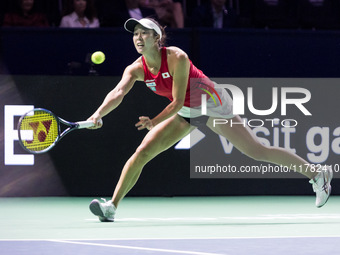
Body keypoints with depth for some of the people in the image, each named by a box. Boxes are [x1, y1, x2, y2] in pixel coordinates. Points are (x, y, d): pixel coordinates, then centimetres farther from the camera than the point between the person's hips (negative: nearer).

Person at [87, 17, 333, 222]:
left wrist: (155, 122, -35)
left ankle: (317, 172, 12)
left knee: (258, 151, -2)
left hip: (212, 103, -5)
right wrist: (98, 114, -46)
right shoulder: (136, 69, -14)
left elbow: (177, 101, -27)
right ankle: (112, 206, -5)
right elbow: (118, 93, -29)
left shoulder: (177, 58, -30)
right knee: (143, 151, -9)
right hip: (186, 113, 5)